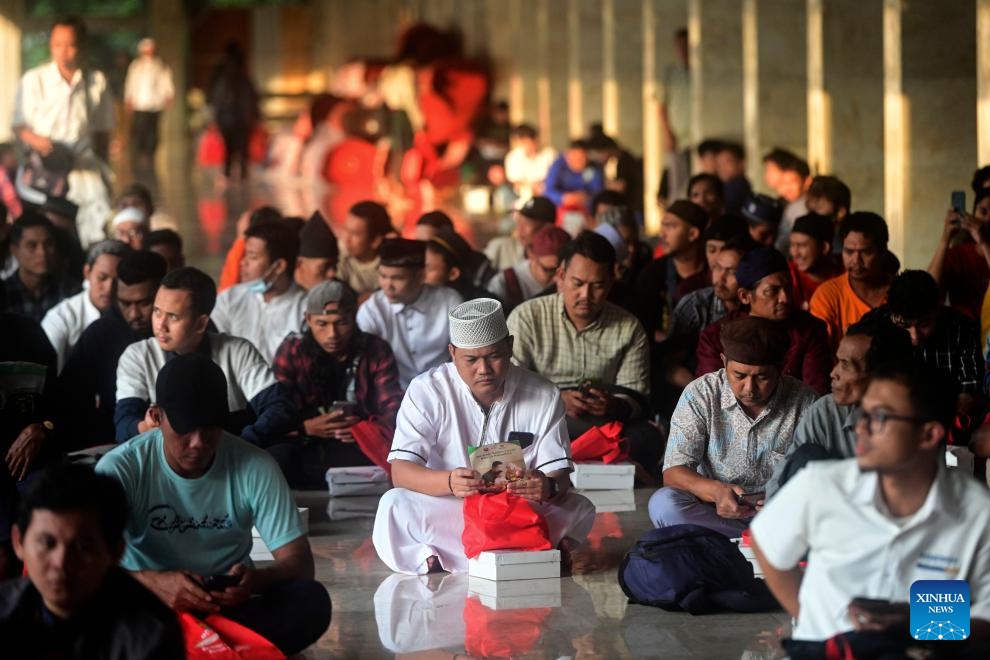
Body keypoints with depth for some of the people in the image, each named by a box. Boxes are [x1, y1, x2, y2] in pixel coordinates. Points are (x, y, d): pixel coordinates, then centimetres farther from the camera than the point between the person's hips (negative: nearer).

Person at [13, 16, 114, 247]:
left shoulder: (97, 81, 3)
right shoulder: (33, 80, -2)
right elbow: (19, 126, 2)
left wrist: (101, 166, 15)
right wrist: (36, 140, -18)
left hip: (83, 167, 1)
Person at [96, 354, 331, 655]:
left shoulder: (256, 467, -9)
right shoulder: (120, 468, -12)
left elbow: (299, 562, -9)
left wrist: (257, 580, -33)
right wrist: (153, 582, -41)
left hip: (231, 607, 2)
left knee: (312, 600, -28)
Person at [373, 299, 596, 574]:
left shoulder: (543, 396, -1)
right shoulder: (426, 392, -8)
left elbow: (558, 475, -5)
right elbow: (401, 471, -18)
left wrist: (549, 487, -32)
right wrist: (449, 482, -40)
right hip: (446, 515, -2)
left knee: (580, 509, -25)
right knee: (393, 507, -32)